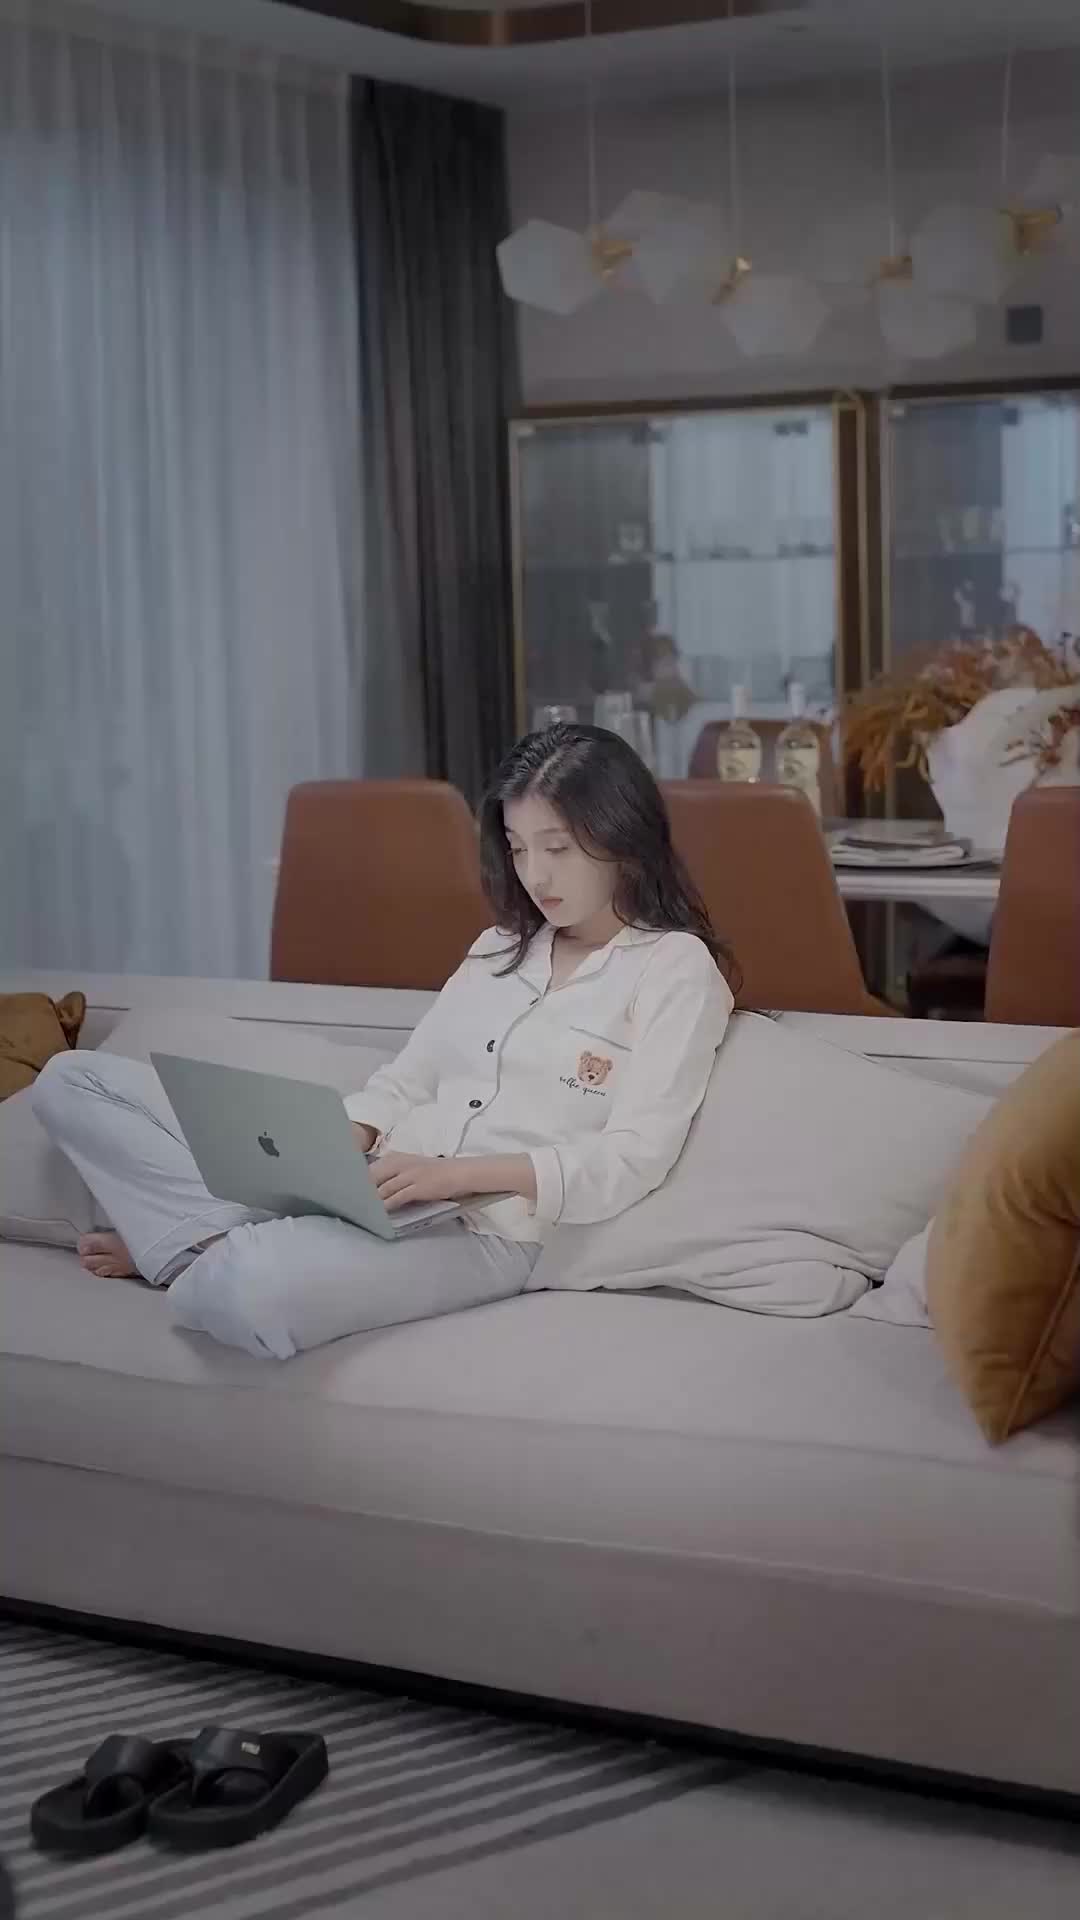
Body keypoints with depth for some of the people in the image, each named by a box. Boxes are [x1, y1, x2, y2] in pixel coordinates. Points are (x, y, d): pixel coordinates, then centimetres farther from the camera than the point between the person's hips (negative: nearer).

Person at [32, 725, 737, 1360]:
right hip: (371, 1190, 8)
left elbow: (631, 1160, -13)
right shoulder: (501, 947, 21)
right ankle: (221, 1239, -15)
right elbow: (404, 1081, 14)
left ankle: (182, 1251, -4)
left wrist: (457, 1173, -23)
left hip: (483, 1229, -7)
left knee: (252, 1290, -39)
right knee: (75, 1081, 4)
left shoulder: (677, 968, -2)